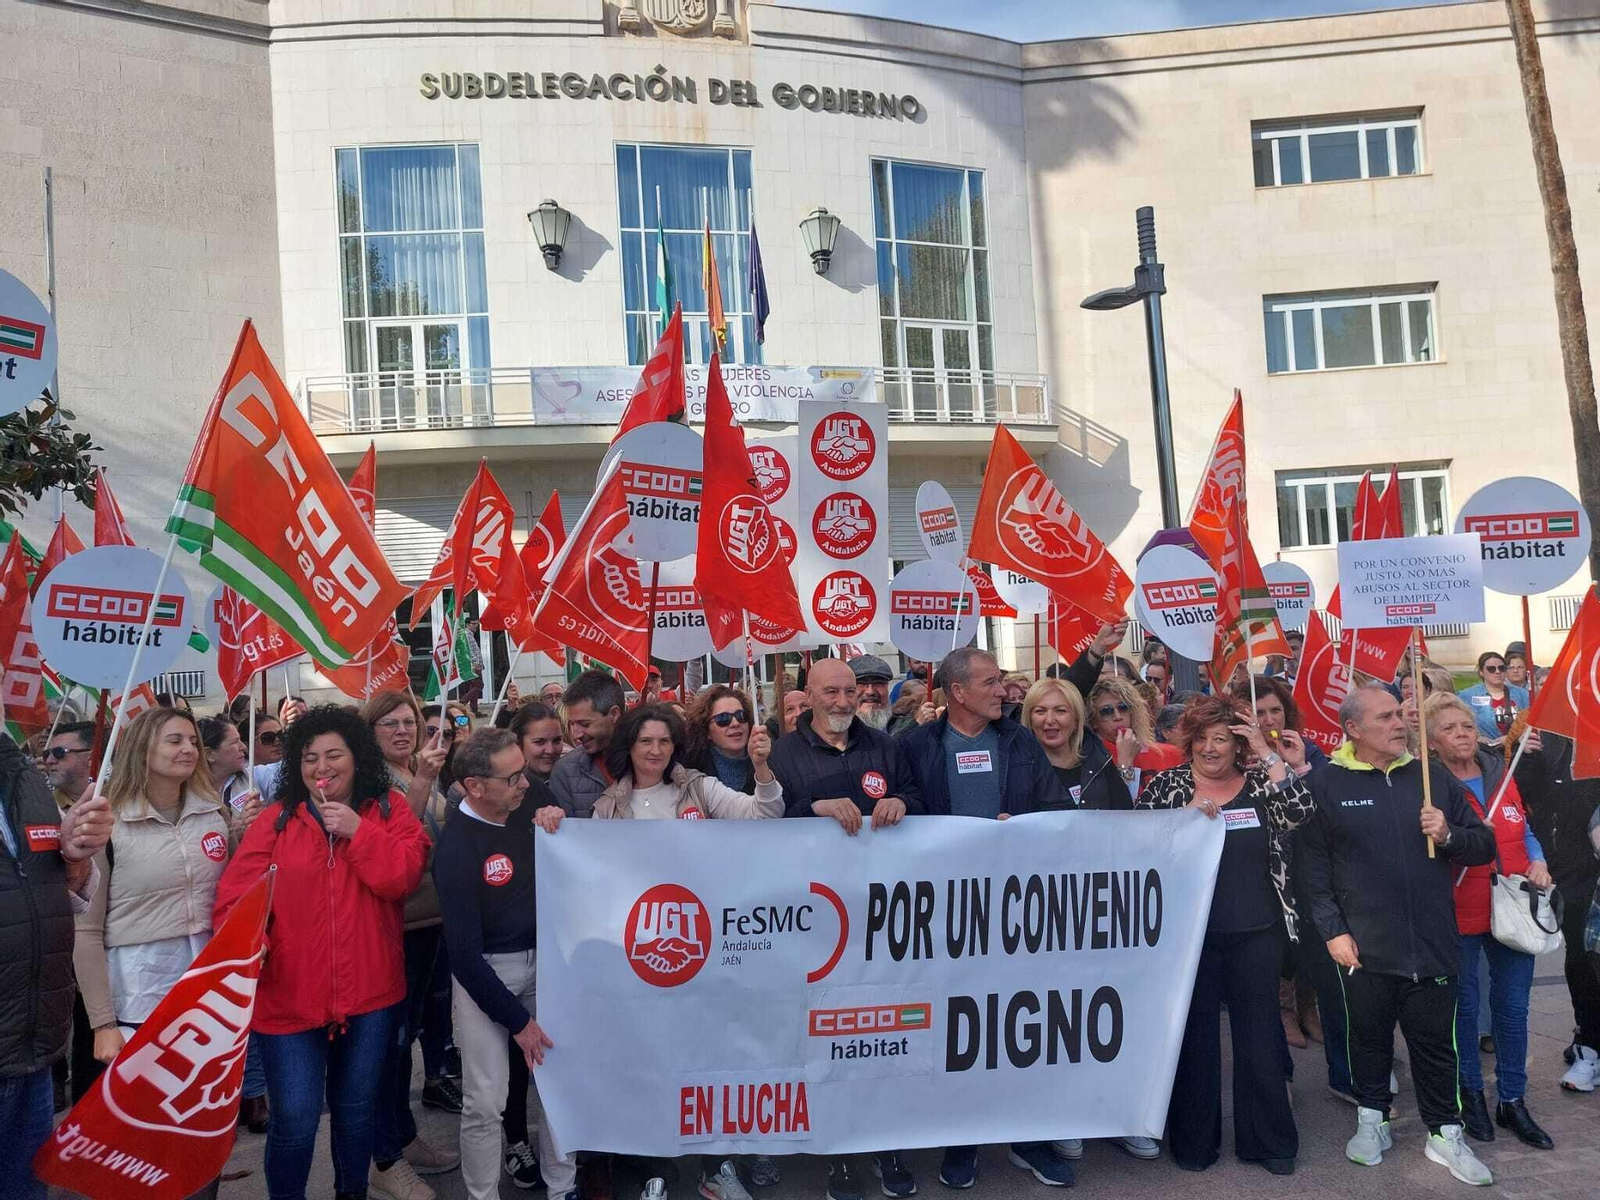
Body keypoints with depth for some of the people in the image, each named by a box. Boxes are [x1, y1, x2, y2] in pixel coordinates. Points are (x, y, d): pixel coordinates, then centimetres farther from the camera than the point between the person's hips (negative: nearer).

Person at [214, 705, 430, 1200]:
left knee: (356, 1112, 17)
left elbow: (403, 876, -12)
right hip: (290, 995, -1)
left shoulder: (389, 809, 0)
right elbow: (237, 895, -9)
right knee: (295, 1120, 0)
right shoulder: (276, 819, -2)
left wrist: (358, 832, -20)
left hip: (370, 993, 1)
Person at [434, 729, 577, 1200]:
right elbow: (465, 953, -18)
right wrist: (517, 1021, -15)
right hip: (483, 971, -5)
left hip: (540, 959, 6)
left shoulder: (527, 813, -2)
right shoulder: (456, 845, -20)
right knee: (486, 1101, -3)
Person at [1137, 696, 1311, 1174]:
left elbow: (1301, 812, -14)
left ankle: (1269, 1140, 24)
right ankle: (1193, 1140, 22)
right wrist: (1187, 813, -20)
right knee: (1194, 1035, 9)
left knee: (1259, 1034, 10)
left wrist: (1266, 753, -15)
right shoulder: (1167, 784, 0)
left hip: (1256, 932, 1)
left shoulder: (1259, 783, 3)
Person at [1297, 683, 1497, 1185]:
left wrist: (1449, 835, -11)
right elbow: (1313, 865, -6)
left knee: (1435, 1043, 11)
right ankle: (1372, 1120, 32)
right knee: (1370, 1038, 13)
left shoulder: (1433, 776, 4)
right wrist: (1332, 930, -10)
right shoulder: (1325, 784, -5)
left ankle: (1444, 1134, 28)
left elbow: (1485, 844, 9)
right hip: (1364, 949, -2)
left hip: (1433, 945, 2)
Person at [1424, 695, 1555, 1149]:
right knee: (1464, 1007, 9)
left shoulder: (1501, 776, 5)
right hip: (1459, 917, -4)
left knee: (1513, 1008, 10)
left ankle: (1512, 1102, 24)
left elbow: (1524, 832, 17)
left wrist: (1538, 861, -1)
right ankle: (1470, 1094, 26)